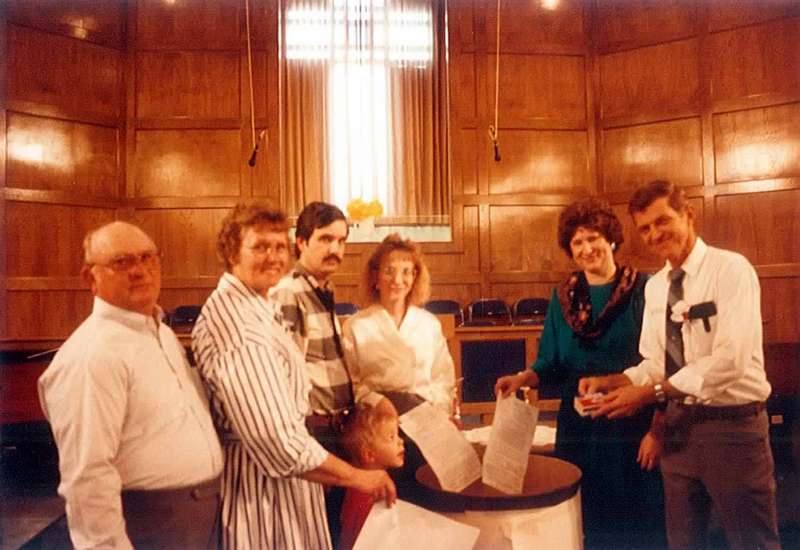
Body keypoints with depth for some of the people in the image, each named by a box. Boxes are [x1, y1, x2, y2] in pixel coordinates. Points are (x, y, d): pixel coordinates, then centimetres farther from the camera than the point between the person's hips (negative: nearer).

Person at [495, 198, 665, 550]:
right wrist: (523, 378, -11)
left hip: (633, 428, -3)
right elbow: (551, 364, 9)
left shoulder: (643, 290, -6)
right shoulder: (563, 297, 6)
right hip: (577, 431, 3)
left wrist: (657, 430, -11)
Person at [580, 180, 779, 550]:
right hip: (679, 424, 7)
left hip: (732, 424, -6)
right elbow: (656, 364, 8)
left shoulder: (730, 269, -13)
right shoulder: (654, 287, 8)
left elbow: (730, 359, -23)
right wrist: (611, 382, -10)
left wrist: (652, 393, -24)